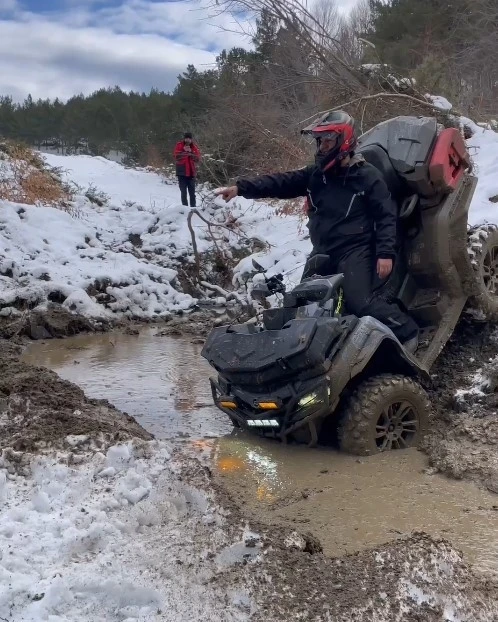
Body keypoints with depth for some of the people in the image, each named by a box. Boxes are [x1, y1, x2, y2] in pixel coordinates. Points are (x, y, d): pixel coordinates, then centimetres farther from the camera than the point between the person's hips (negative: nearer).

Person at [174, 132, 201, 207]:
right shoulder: (179, 145, -1)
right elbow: (176, 157, -12)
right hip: (182, 173, -3)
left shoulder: (194, 147, 7)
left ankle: (193, 207, 13)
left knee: (192, 192, 7)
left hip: (191, 173, 3)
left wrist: (190, 152, -15)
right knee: (183, 192, 0)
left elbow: (198, 159, -2)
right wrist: (184, 151, -19)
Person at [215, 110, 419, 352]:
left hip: (354, 250, -6)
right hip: (322, 251, 7)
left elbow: (386, 215, -7)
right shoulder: (314, 174, 8)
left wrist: (386, 252, -18)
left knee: (361, 302, -22)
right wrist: (242, 188, -13)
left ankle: (407, 332, -5)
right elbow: (281, 182, -1)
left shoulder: (367, 176, -6)